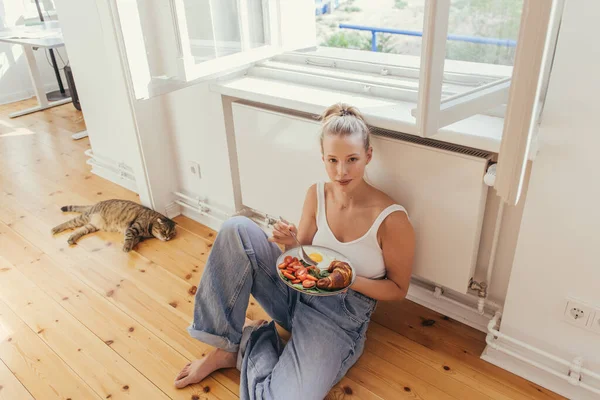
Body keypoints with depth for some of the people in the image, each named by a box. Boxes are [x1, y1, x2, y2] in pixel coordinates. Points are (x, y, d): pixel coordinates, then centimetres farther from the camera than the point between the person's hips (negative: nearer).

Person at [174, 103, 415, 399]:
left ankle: (250, 341, 3)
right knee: (237, 230, -19)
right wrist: (290, 244, -16)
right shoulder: (316, 195, -4)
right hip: (298, 292, 4)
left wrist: (350, 280, -22)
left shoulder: (392, 219, -17)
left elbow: (398, 289, -5)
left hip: (341, 315, -4)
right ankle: (225, 341, -9)